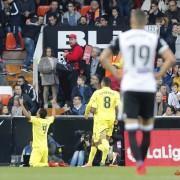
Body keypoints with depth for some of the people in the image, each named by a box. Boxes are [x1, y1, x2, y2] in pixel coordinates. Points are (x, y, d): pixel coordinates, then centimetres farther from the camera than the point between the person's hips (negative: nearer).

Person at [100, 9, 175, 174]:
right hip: (148, 88, 1)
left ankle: (139, 162, -25)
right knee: (146, 130, 16)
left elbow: (103, 58, -1)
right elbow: (171, 59, -7)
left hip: (130, 87, -1)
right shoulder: (154, 39, 3)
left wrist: (116, 74, 7)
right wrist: (159, 74, 4)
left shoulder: (122, 38, 3)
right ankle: (141, 164, 24)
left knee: (132, 131, -5)